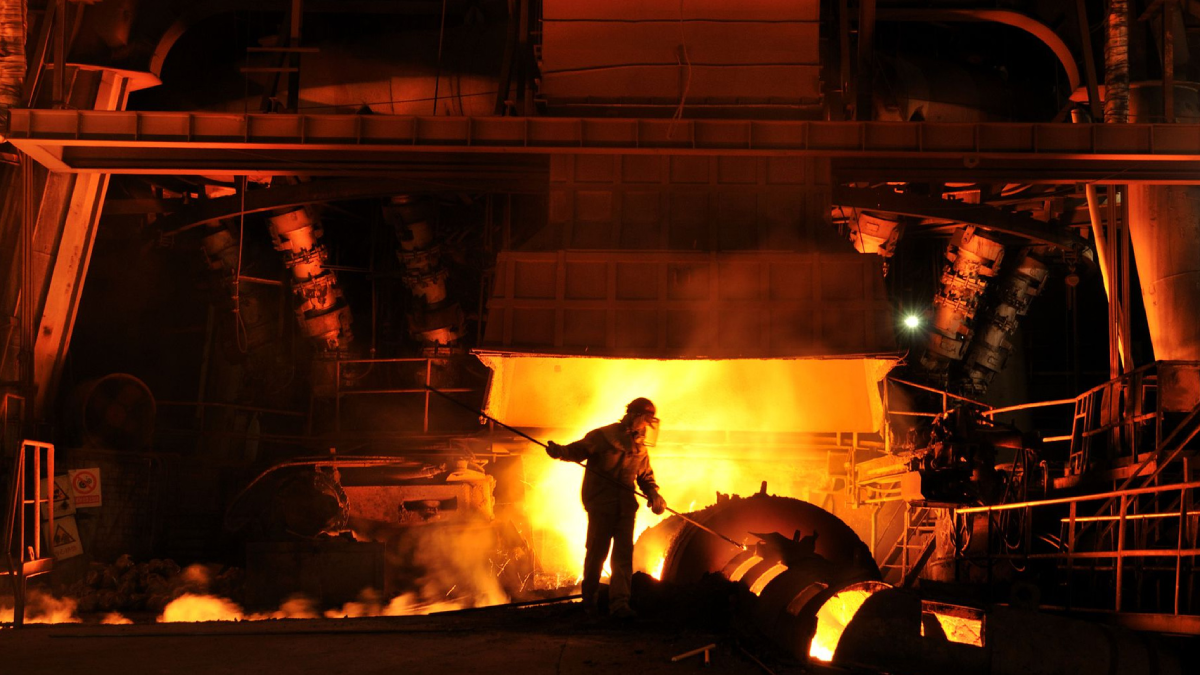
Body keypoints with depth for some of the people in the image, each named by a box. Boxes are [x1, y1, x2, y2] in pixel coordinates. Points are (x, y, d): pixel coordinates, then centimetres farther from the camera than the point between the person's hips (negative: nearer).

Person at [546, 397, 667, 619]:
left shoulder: (639, 449, 14)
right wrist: (561, 451, -31)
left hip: (625, 508, 5)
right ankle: (589, 598, 22)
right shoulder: (603, 436, -4)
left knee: (624, 555, -4)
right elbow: (579, 449, -10)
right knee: (597, 552, 1)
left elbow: (646, 477, 20)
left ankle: (619, 603, -7)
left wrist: (654, 495, 0)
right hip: (601, 505, -5)